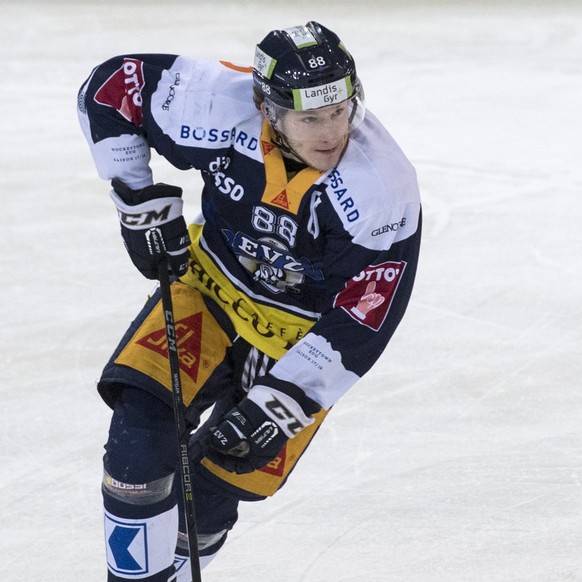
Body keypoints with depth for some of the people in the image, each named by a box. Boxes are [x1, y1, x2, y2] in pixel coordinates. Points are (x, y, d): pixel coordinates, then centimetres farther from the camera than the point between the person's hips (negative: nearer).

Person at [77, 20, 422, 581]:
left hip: (303, 333, -2)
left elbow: (357, 329, -28)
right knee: (143, 420, -17)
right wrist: (141, 204, -10)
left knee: (209, 493, -3)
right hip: (213, 281, 2)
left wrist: (281, 402, -33)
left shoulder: (383, 192, -32)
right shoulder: (222, 107, -28)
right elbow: (110, 88, -11)